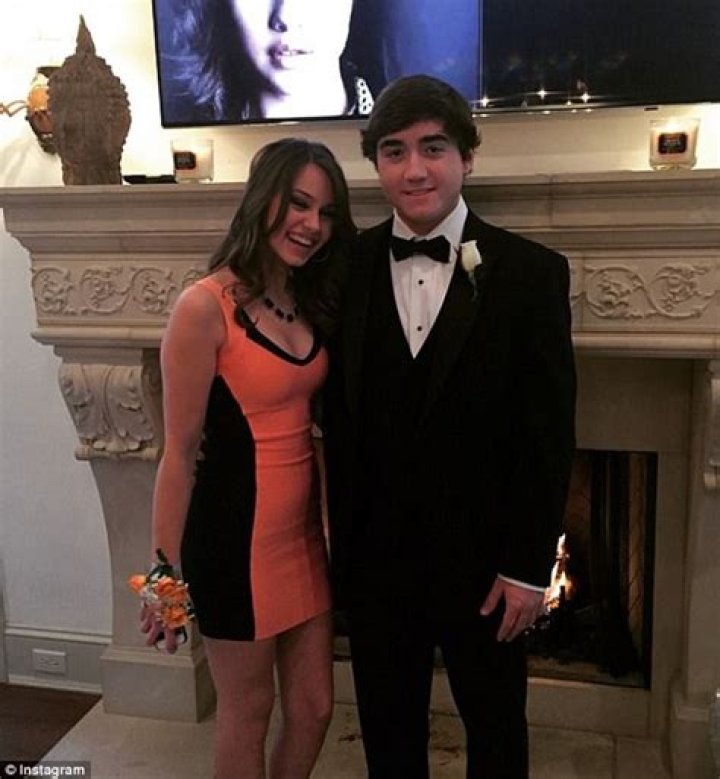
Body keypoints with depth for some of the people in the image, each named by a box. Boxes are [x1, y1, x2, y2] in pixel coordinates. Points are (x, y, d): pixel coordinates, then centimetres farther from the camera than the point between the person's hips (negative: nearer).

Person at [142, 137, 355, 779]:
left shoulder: (311, 302, 7)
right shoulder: (206, 306, -16)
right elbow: (181, 452, -14)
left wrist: (334, 514, 7)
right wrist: (166, 572, -11)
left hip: (304, 527, 7)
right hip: (235, 533, -7)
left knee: (313, 708, 18)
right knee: (248, 716, 13)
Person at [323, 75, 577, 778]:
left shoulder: (531, 273, -9)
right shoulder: (348, 268, -2)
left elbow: (549, 437, -9)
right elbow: (336, 417, 1)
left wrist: (527, 567, -9)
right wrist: (343, 542, -1)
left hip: (483, 561, -2)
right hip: (374, 558, 2)